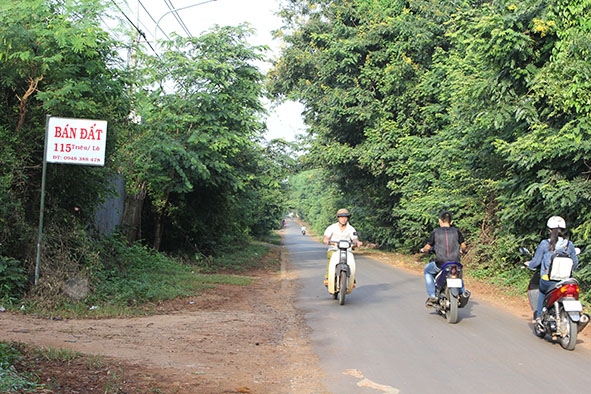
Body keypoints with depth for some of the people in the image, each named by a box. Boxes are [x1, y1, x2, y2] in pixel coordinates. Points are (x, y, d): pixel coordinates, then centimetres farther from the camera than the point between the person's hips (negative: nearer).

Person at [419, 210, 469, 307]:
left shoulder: (435, 232, -2)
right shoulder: (456, 231, 4)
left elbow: (427, 247, 0)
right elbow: (463, 246, 8)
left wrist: (423, 250, 23)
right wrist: (462, 251, 31)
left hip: (440, 264, -3)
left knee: (427, 270, 28)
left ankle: (432, 296, 15)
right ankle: (462, 291, 16)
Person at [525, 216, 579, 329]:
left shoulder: (545, 244, -6)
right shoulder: (569, 245, 2)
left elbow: (535, 262, 2)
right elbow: (575, 262, 14)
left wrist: (529, 264, 24)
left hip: (548, 280, -2)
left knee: (542, 292, 30)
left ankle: (538, 317, 20)